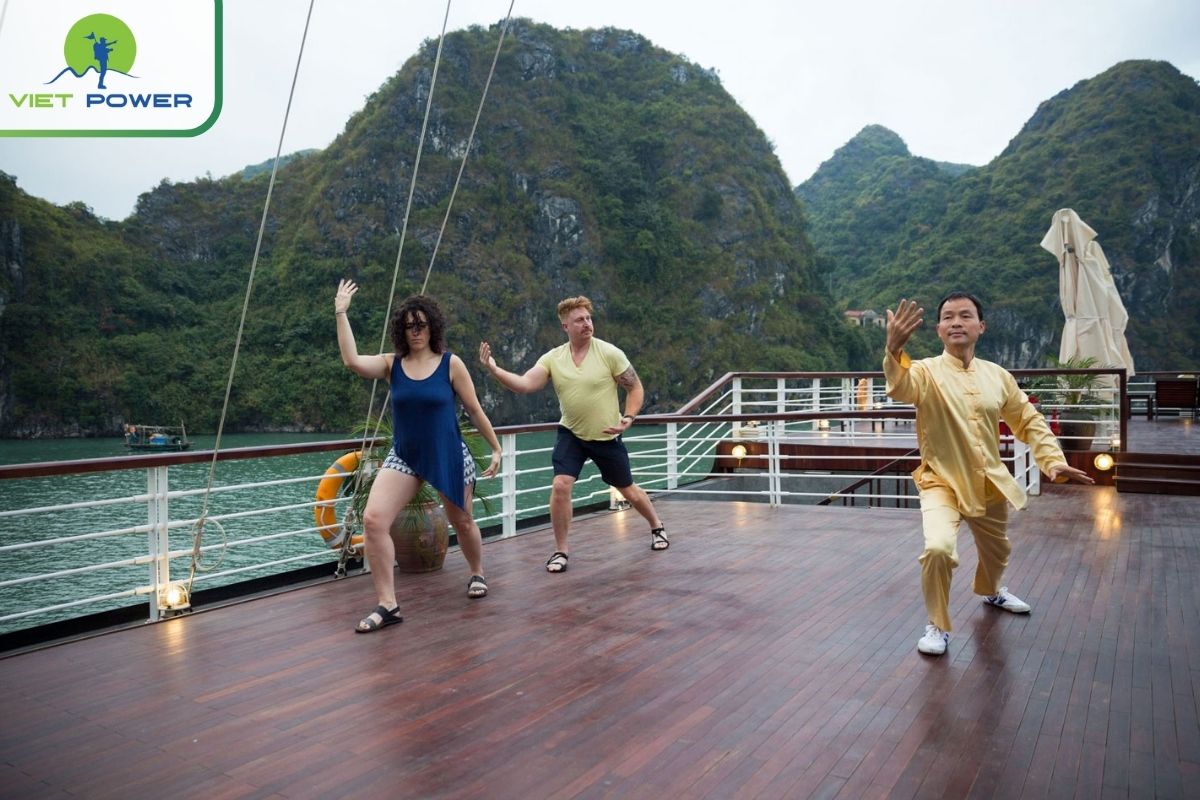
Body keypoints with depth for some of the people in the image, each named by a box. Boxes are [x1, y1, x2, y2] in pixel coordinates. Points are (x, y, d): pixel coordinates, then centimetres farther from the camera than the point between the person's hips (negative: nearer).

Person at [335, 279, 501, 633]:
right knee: (373, 520, -17)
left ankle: (477, 574, 47)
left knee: (462, 522, 15)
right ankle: (387, 605, -8)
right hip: (404, 456, 2)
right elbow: (352, 361, -20)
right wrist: (341, 313, -18)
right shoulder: (391, 364, -2)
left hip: (448, 457, -1)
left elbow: (474, 410, -1)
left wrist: (496, 448, 4)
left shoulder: (451, 363, -8)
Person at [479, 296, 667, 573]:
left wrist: (628, 419, -19)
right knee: (560, 486, -16)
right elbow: (524, 385, -18)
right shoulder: (553, 358, -7)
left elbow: (635, 388, -6)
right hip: (571, 434, 2)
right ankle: (561, 552, 1)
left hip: (607, 437, -1)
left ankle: (657, 527, 42)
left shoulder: (609, 353, -13)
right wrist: (494, 369, -30)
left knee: (628, 489, 12)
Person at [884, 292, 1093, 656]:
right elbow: (901, 388, -38)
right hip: (941, 482, -5)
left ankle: (991, 591, 62)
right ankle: (937, 625, -3)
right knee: (938, 548, -28)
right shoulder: (927, 372, -14)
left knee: (996, 550, 25)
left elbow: (1029, 421, 9)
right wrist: (895, 349, -59)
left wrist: (1053, 461, -6)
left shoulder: (998, 376, 0)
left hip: (989, 482, 5)